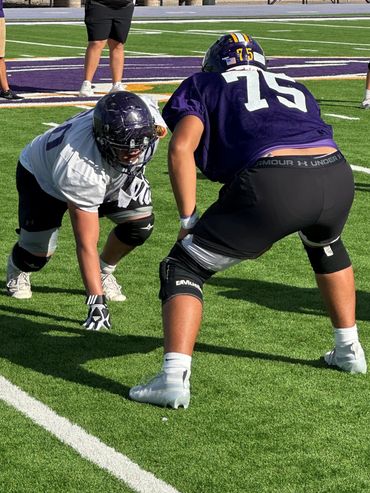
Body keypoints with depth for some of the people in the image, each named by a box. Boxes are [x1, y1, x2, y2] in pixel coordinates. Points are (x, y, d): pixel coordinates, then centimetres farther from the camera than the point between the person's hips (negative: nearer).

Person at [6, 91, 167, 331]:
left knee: (141, 221, -13)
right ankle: (17, 268, 28)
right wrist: (96, 302, -44)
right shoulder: (81, 169, -47)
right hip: (42, 175, -5)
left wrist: (137, 173, 1)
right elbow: (86, 244, -42)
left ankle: (104, 272, 14)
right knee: (38, 254, -10)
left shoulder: (147, 112, -34)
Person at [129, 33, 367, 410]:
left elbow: (182, 146, 5)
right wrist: (266, 231, 39)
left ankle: (174, 378, -5)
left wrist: (189, 219, 8)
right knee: (325, 245, 39)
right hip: (338, 177, 5)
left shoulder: (203, 84, 23)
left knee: (184, 267, 11)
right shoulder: (294, 87, 35)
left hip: (272, 183, -5)